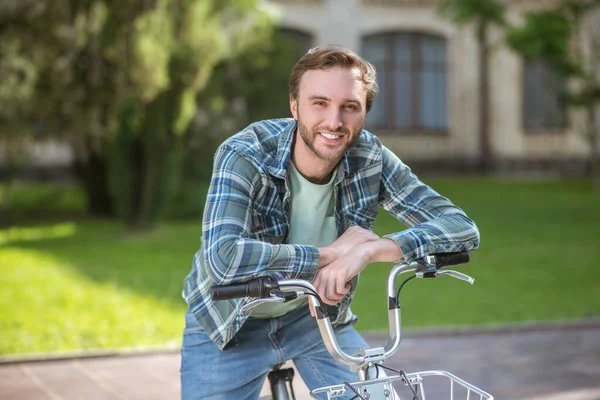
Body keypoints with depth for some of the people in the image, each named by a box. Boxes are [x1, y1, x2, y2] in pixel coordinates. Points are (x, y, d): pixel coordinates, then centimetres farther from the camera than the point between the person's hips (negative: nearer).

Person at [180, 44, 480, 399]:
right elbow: (222, 257, -43)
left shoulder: (371, 160, -17)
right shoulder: (244, 157, -27)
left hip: (315, 313, 3)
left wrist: (371, 249, -39)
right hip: (232, 322, -3)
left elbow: (463, 228, -23)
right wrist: (331, 253, -34)